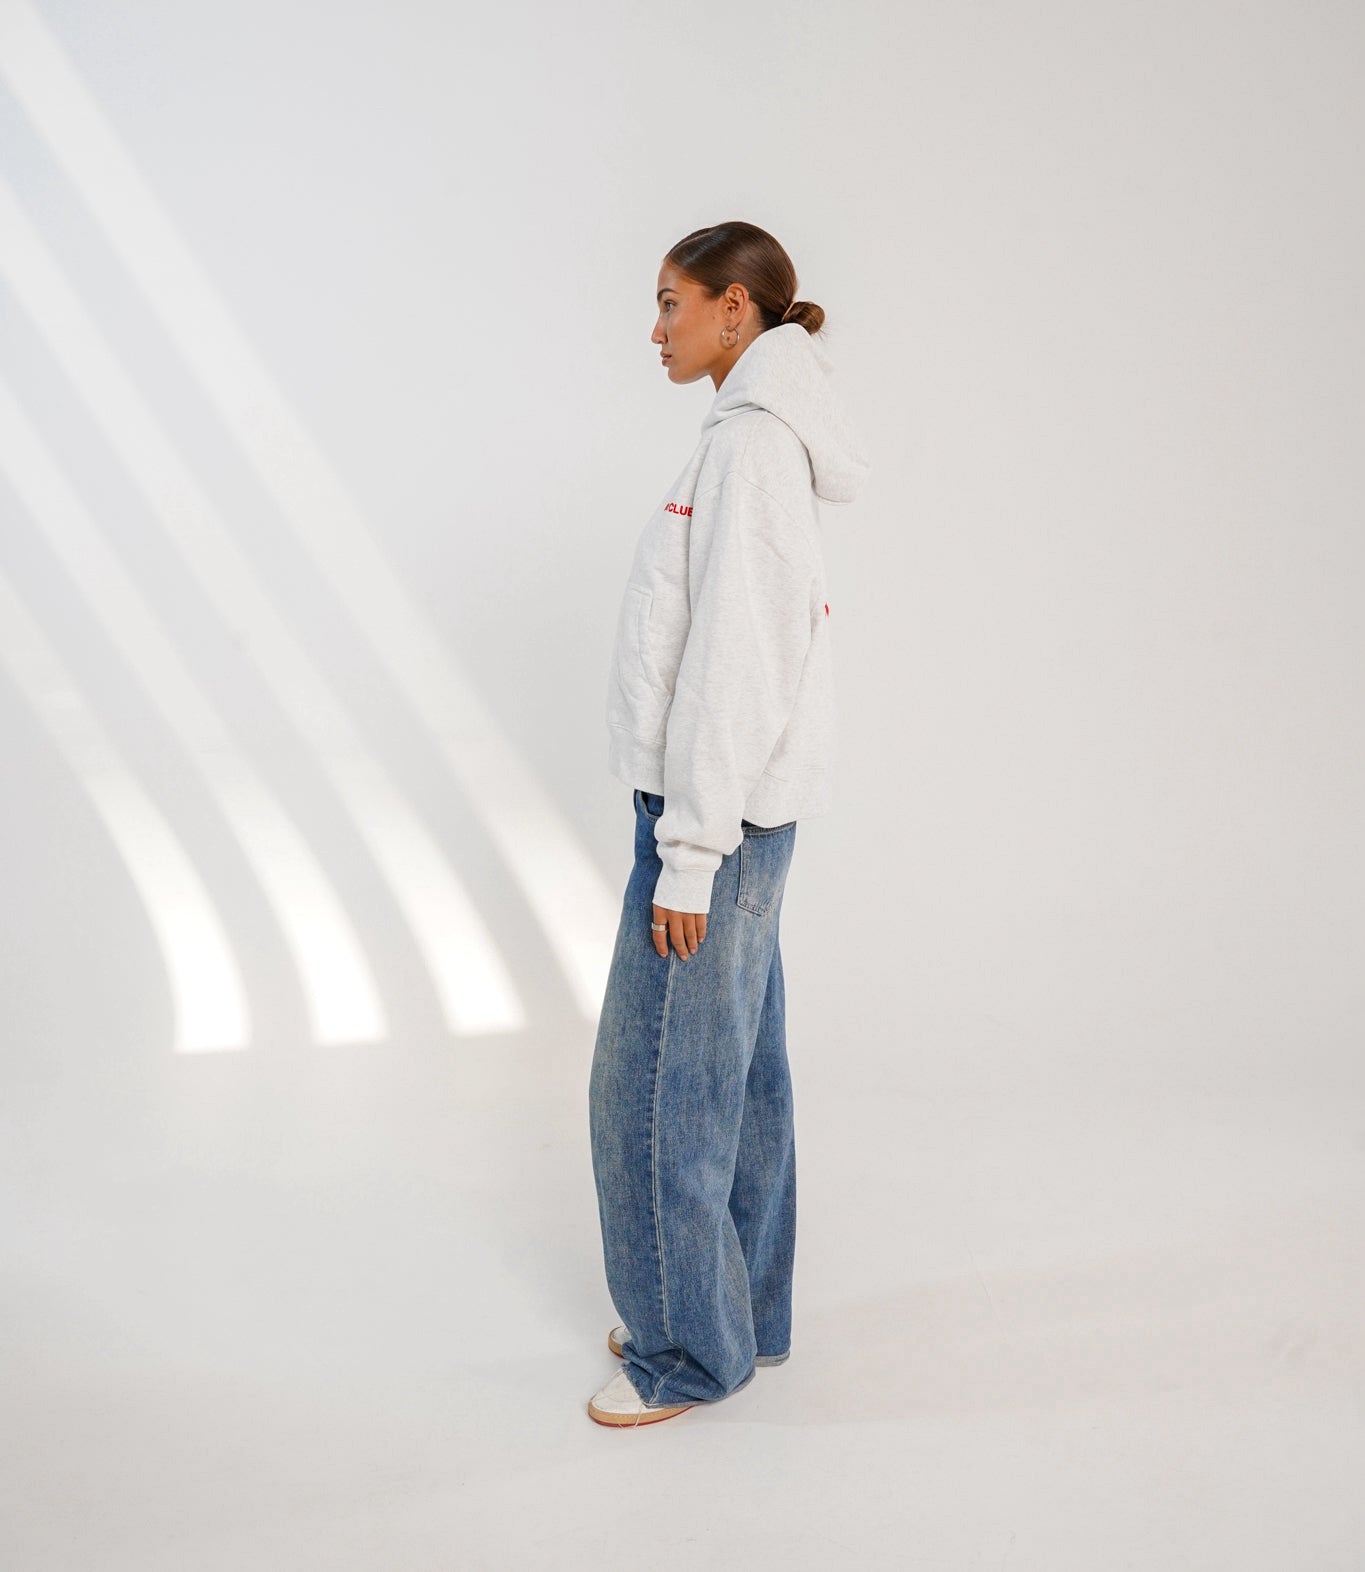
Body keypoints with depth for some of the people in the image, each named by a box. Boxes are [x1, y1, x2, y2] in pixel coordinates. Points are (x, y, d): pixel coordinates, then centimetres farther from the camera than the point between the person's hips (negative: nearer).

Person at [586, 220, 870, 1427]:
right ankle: (744, 1315, 29)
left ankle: (692, 1351, 15)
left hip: (719, 808, -10)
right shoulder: (763, 441, 15)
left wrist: (689, 852, -20)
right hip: (743, 809, 10)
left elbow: (735, 662, -21)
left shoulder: (750, 445, -16)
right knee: (734, 1070, 16)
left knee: (660, 1082, 0)